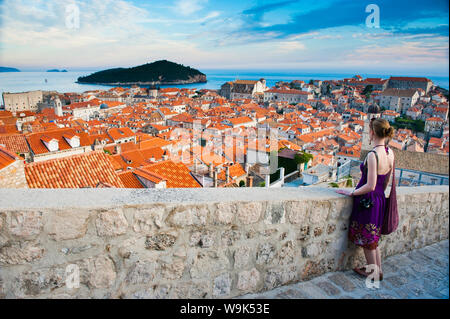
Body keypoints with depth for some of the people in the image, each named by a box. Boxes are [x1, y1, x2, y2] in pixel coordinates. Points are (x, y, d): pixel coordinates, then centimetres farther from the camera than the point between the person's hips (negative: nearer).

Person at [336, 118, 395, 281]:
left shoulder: (372, 155, -24)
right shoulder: (390, 153, 1)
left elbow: (370, 186, -25)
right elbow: (386, 181, 13)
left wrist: (351, 193, -13)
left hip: (367, 201, -8)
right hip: (380, 200, 8)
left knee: (367, 239, 10)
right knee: (373, 238, 22)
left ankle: (373, 272, 26)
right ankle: (378, 270, 34)